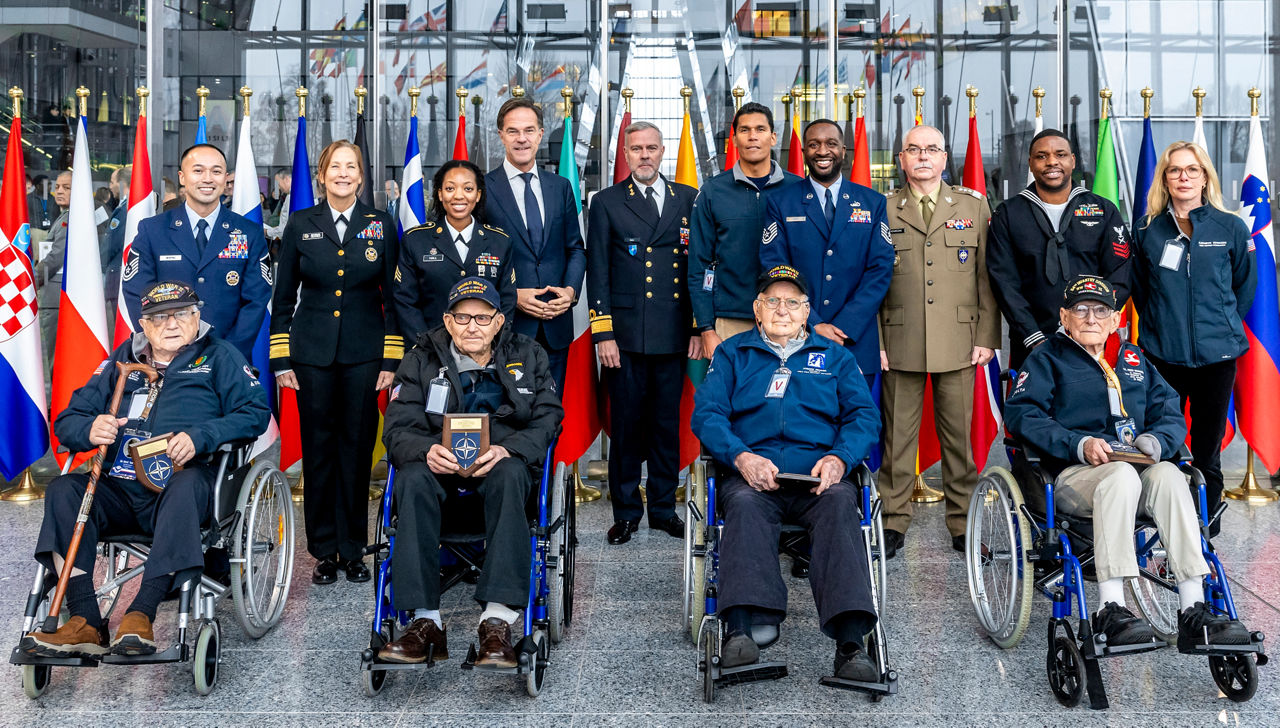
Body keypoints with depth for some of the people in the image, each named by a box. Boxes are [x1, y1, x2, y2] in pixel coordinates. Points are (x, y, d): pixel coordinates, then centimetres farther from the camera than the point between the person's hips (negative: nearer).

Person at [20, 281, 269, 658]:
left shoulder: (218, 356, 12)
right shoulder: (123, 360, 22)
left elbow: (255, 411, -2)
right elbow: (67, 420, 20)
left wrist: (200, 436, -18)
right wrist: (90, 429, -6)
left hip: (182, 486, -4)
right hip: (120, 492, 4)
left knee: (187, 484, -37)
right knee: (63, 489, -23)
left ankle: (141, 613, -41)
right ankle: (85, 623, -31)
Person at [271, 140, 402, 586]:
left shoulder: (381, 226, 5)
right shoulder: (300, 226, 5)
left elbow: (392, 296, 5)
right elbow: (283, 298, 7)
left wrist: (392, 359, 0)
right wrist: (281, 359, 1)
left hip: (363, 354, 0)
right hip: (313, 353, 0)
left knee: (357, 449, 3)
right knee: (318, 449, 3)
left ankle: (353, 551, 14)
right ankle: (324, 551, 14)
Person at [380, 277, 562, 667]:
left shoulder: (527, 355, 8)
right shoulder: (422, 359, 7)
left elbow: (547, 419, -1)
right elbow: (397, 427, -1)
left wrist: (507, 449, -23)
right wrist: (426, 450, -26)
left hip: (501, 459, -1)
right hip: (440, 461, 1)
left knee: (509, 474, -37)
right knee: (413, 479, -34)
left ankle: (497, 620, -42)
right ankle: (426, 619, -34)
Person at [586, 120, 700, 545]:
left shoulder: (687, 199, 10)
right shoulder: (607, 203, 6)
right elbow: (597, 272, 2)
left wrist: (699, 326, 5)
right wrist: (603, 334, -5)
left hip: (673, 335, 2)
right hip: (625, 334, -2)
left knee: (668, 424, 8)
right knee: (626, 425, 3)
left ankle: (664, 508, 21)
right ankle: (626, 512, 14)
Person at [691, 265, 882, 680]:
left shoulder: (835, 356, 25)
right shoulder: (732, 354, 22)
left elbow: (864, 416, 13)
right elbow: (706, 413, 7)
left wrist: (839, 458, -9)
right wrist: (741, 457, -13)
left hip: (818, 477, 1)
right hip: (752, 474, 0)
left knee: (840, 502, -33)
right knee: (744, 504, -35)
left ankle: (850, 642, -45)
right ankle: (740, 631, -49)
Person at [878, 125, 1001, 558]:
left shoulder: (974, 206, 10)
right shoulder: (883, 211, 7)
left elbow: (987, 277, 8)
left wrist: (987, 338, 1)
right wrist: (874, 341, -1)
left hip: (958, 343, 1)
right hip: (899, 343, 0)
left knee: (959, 436, 5)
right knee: (897, 434, 3)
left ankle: (963, 524, 16)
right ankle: (894, 522, 14)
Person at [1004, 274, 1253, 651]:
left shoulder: (1134, 359, 27)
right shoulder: (1047, 358, 14)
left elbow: (1171, 414, 18)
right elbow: (1020, 413, -3)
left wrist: (1156, 441, -6)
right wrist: (1079, 445, -16)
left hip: (1140, 466, 4)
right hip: (1074, 475, -3)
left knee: (1169, 475, -31)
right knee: (1122, 475, -37)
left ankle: (1193, 612, -35)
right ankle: (1110, 610, -40)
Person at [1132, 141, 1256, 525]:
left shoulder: (1231, 228, 2)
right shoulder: (1147, 230, 4)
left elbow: (1245, 287, 13)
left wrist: (1222, 326, 12)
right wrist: (1162, 325, 11)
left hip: (1217, 354, 0)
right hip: (1163, 354, 1)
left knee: (1207, 451, 5)